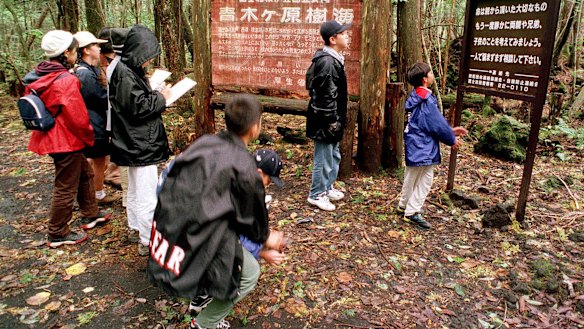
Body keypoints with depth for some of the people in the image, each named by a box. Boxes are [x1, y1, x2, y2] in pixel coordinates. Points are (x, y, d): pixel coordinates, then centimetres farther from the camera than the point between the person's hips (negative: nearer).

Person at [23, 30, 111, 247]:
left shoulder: (39, 77, 5)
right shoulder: (67, 80, -23)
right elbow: (78, 117, -22)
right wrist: (89, 138, -4)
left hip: (51, 137, 9)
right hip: (67, 141, -9)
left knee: (85, 174, 24)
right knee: (66, 188, 5)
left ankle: (90, 215, 39)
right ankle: (58, 235, 19)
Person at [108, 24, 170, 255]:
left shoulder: (128, 69, 11)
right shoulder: (125, 74, -20)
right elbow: (139, 107, -23)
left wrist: (156, 95, 3)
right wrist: (161, 98, -10)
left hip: (136, 143, 11)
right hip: (140, 144, -11)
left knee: (135, 189, 23)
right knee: (147, 195, -3)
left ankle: (136, 227, 39)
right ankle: (148, 242, 7)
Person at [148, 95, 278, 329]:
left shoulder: (204, 142, 6)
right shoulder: (244, 167, -13)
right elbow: (253, 215, 3)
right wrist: (265, 237, 26)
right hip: (193, 244, -7)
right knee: (250, 272, 13)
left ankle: (201, 299, 38)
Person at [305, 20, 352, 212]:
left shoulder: (333, 59, 13)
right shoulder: (327, 62, -21)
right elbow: (326, 95, -24)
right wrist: (332, 121, -20)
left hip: (331, 119, 11)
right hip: (325, 120, -11)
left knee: (333, 155, 21)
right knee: (324, 158, 1)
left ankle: (327, 188, 37)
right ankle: (317, 194, 16)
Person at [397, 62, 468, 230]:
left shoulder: (415, 97, 9)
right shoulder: (426, 100, -21)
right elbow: (438, 124, -17)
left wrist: (450, 130, 16)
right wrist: (452, 139, -2)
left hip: (413, 146, 10)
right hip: (423, 147, -10)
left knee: (411, 177, 21)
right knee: (425, 179, 1)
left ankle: (404, 205, 35)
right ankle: (412, 212, 6)